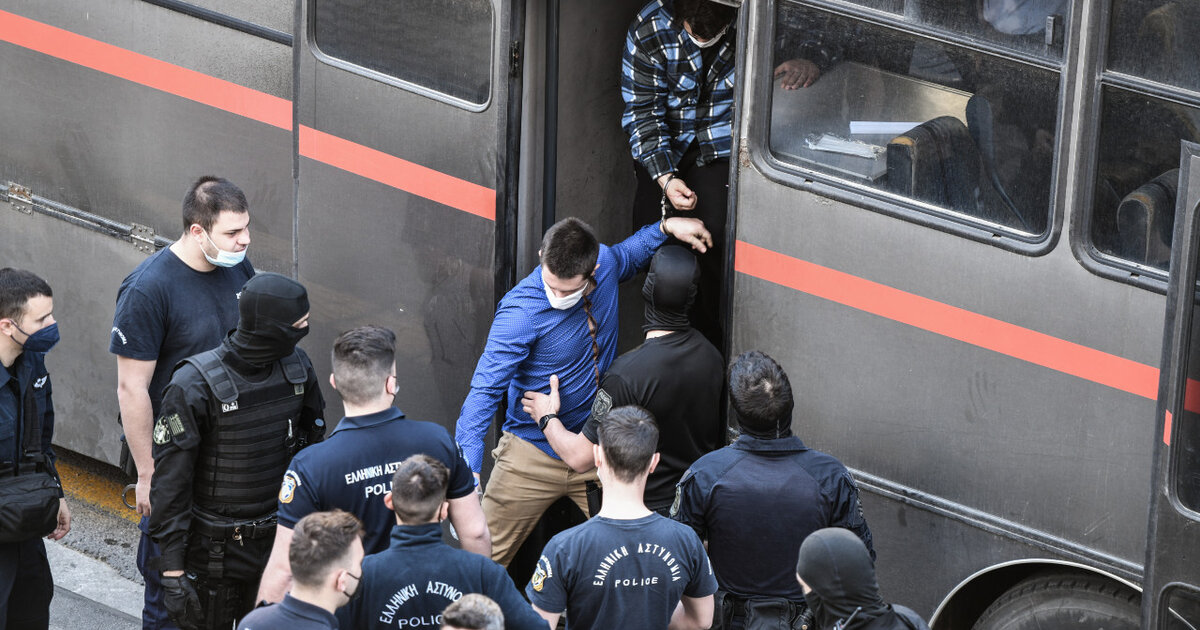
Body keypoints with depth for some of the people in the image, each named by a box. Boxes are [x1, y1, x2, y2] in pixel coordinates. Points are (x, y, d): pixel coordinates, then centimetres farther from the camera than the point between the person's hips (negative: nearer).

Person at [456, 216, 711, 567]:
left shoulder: (604, 264, -7)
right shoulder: (520, 311, -24)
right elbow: (486, 389, -26)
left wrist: (667, 227, 5)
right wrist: (467, 472, -35)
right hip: (532, 455, -4)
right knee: (484, 559, -2)